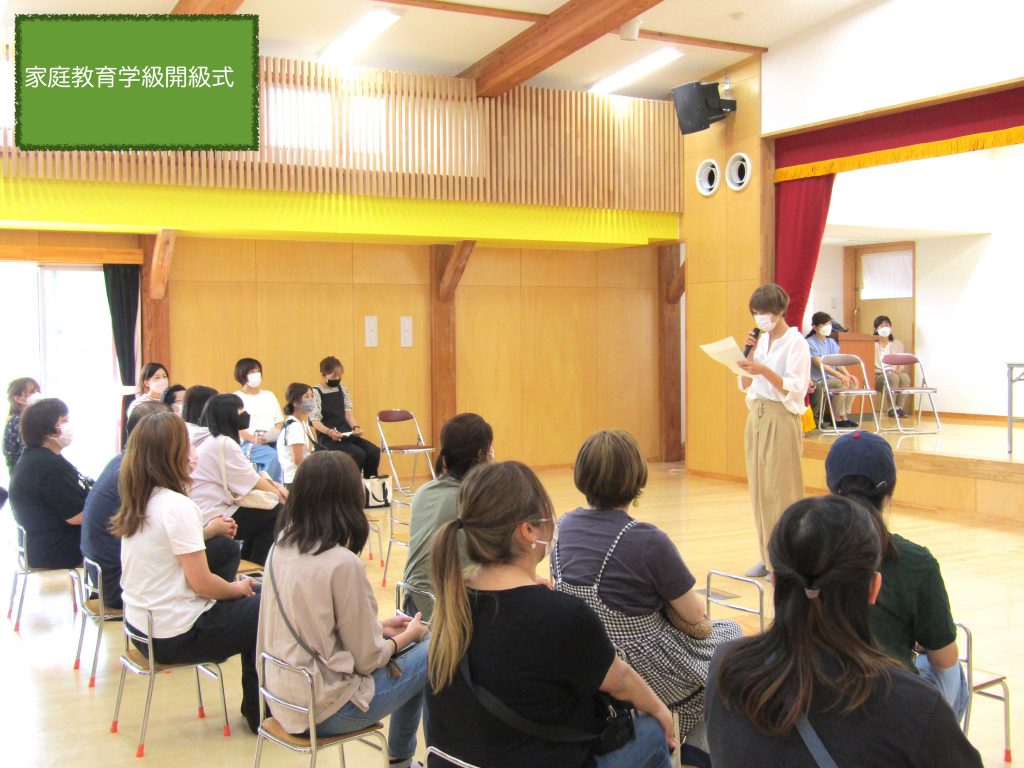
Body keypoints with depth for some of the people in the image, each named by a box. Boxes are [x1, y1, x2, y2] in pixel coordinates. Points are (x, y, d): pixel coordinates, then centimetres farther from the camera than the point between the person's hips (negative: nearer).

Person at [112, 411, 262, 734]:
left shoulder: (135, 504, 5)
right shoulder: (176, 506, -22)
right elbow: (201, 583, -20)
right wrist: (238, 588, -3)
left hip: (142, 624, 9)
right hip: (177, 635, -9)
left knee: (251, 604, 19)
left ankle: (255, 706, 26)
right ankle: (260, 712, 17)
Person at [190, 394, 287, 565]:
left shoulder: (213, 441, 14)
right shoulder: (224, 444, -18)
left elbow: (247, 475, 14)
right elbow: (253, 482, -13)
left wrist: (274, 485, 3)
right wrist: (284, 498, -1)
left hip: (208, 510, 10)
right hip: (213, 517, -10)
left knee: (262, 513, 17)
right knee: (274, 515, -4)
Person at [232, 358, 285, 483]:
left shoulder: (269, 395, 24)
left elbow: (279, 421, 19)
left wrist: (275, 434, -5)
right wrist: (254, 439, -22)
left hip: (272, 443, 4)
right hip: (248, 444, -4)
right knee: (274, 457, -34)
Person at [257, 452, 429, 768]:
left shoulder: (281, 547, 0)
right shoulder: (342, 563, -23)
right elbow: (367, 660, -15)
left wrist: (379, 627, 13)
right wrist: (406, 636, 3)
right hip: (323, 711, -8)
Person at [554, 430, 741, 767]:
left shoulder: (564, 528, -6)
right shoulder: (648, 542, -26)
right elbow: (694, 616, -15)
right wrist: (674, 599, 6)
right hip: (645, 678, -6)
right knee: (730, 634, 23)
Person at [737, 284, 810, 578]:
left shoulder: (795, 342, -8)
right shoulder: (760, 340, 11)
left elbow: (795, 388, -15)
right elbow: (745, 385, 11)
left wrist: (764, 371, -27)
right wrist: (749, 353, -2)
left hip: (782, 419, -7)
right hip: (756, 417, 7)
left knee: (781, 490, -5)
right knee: (759, 488, 8)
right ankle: (768, 556, 17)